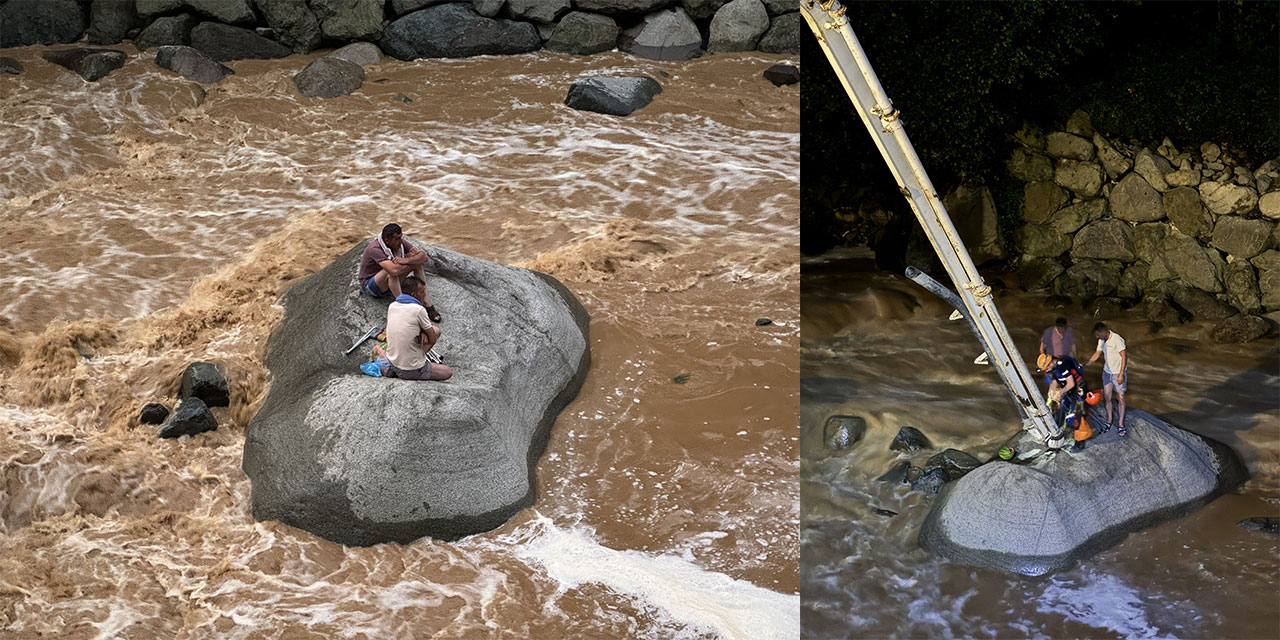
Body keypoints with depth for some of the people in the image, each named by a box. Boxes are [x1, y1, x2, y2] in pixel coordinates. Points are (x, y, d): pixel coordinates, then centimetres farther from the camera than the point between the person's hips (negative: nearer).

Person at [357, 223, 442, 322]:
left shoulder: (400, 242, -11)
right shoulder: (375, 249, -31)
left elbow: (424, 256, -15)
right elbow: (394, 270, -44)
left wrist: (406, 260, -35)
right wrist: (410, 257, -27)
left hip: (391, 282, 7)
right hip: (369, 285, -7)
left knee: (417, 262, -12)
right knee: (392, 271, -38)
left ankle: (426, 303, -17)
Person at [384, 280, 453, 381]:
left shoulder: (392, 306, 2)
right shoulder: (419, 310, -19)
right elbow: (433, 339, -10)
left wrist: (422, 333, -4)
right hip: (412, 370, -7)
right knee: (448, 372, 16)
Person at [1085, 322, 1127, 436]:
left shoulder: (1117, 339, -23)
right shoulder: (1101, 340, 0)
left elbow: (1124, 356, -21)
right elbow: (1097, 354, 15)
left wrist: (1121, 374, -22)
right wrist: (1084, 365, 12)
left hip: (1118, 373, -7)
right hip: (1107, 371, 7)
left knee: (1121, 398, 1)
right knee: (1106, 397, 9)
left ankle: (1121, 425, 6)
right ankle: (1109, 421, 23)